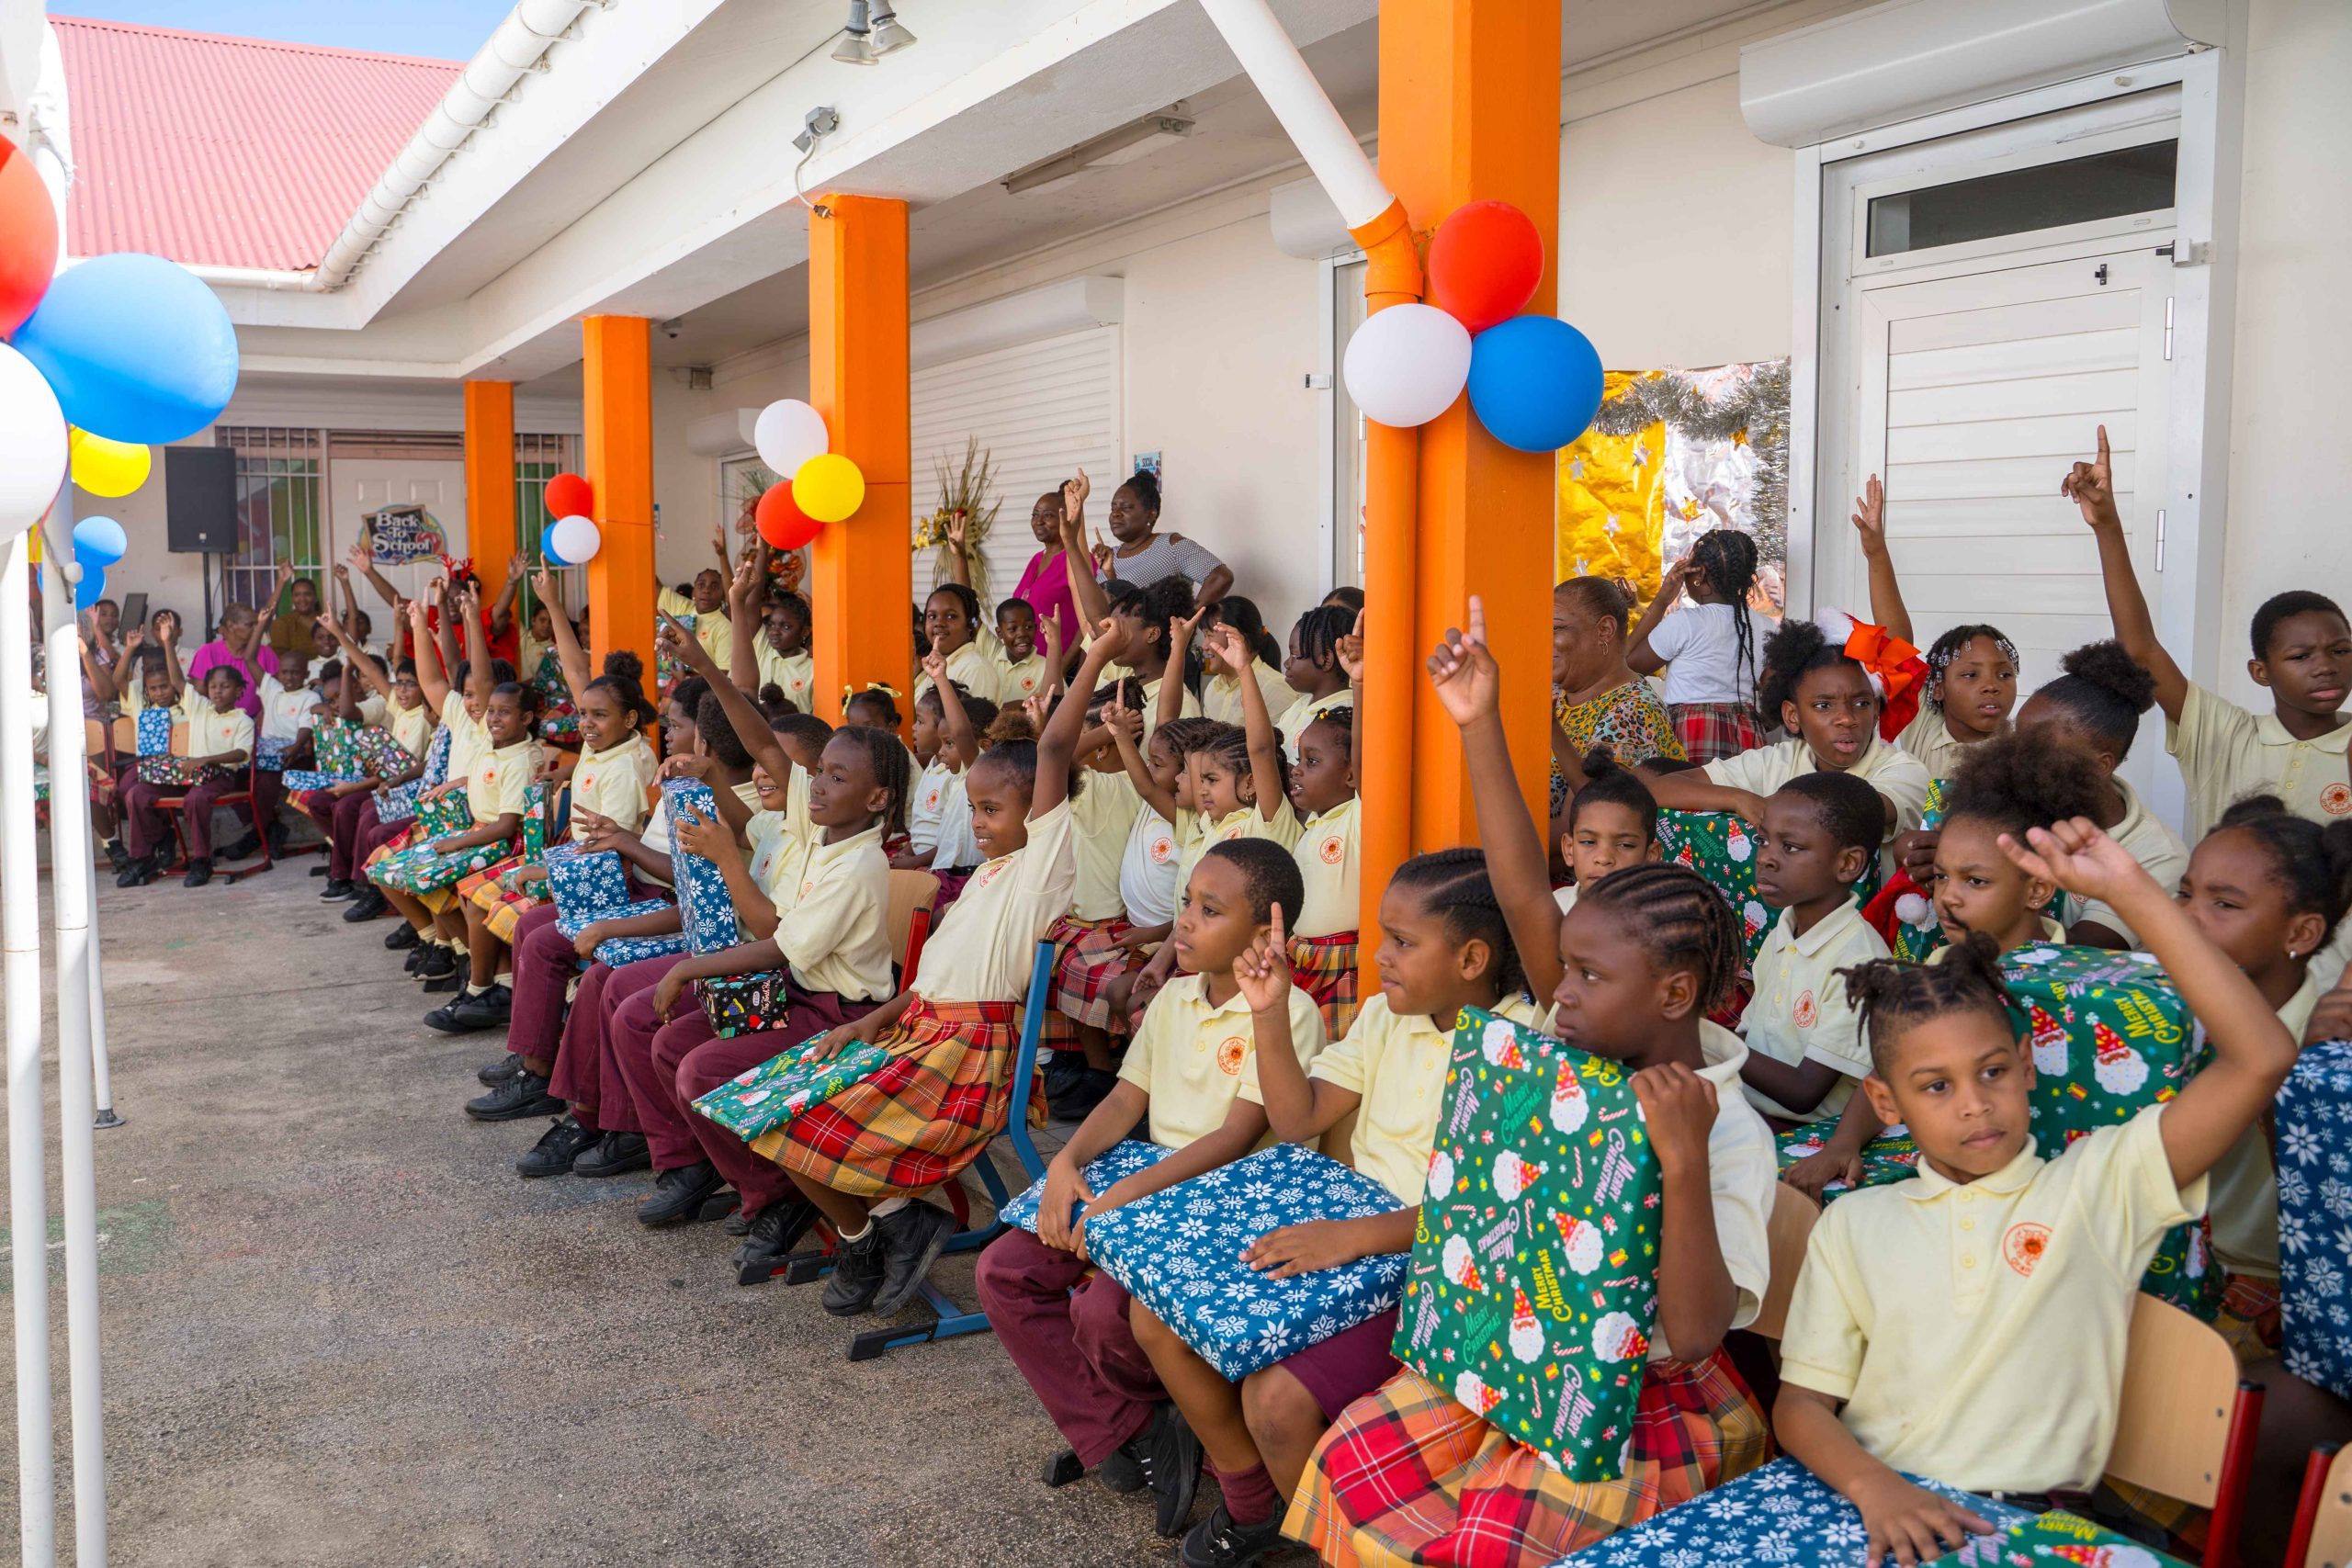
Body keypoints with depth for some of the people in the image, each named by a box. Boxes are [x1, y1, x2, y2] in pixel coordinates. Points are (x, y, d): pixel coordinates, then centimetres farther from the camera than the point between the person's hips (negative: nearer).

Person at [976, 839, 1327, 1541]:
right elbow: (1127, 1099, 8)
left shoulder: (1284, 1013, -15)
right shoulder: (1174, 998, 10)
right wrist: (1068, 1160, -12)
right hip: (1149, 1193, 8)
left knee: (1104, 1309, -29)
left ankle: (1154, 1408, 7)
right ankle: (1132, 1434, -4)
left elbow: (1239, 1136, -21)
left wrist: (1128, 1192, -27)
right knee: (1003, 1269, -7)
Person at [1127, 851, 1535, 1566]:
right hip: (1346, 1230, 8)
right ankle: (1255, 1503, 20)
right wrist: (1270, 1013, -7)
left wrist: (1354, 1236, -33)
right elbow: (1298, 1119, 6)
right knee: (1158, 1312, 0)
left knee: (1278, 1397, -26)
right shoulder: (1386, 1014, 6)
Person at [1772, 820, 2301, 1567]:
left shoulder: (2097, 1184, 7)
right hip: (1868, 1506, 0)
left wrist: (2130, 891, -6)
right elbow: (1801, 1403, 9)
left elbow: (2262, 1058, -3)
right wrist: (1872, 1485, -13)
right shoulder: (1852, 1223, 12)